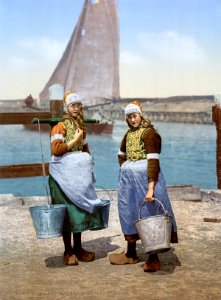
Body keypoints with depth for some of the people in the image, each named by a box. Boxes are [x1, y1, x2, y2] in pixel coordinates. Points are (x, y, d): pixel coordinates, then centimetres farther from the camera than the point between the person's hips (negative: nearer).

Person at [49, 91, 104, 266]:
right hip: (64, 172, -7)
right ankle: (68, 252, 6)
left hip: (79, 171, 7)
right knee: (67, 210, -3)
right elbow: (55, 149, -19)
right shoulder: (60, 125, -8)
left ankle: (78, 248, 19)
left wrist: (87, 165, 10)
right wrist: (75, 140, -13)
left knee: (80, 208, 9)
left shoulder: (80, 125, 15)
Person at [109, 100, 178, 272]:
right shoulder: (129, 134, 13)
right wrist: (125, 170, 12)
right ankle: (131, 254, 26)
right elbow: (122, 155, 29)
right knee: (129, 214, 13)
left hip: (145, 176, -8)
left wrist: (150, 188, -28)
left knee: (149, 214, -3)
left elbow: (153, 161, -20)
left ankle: (153, 259, 5)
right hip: (128, 179, 8)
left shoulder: (148, 133, -11)